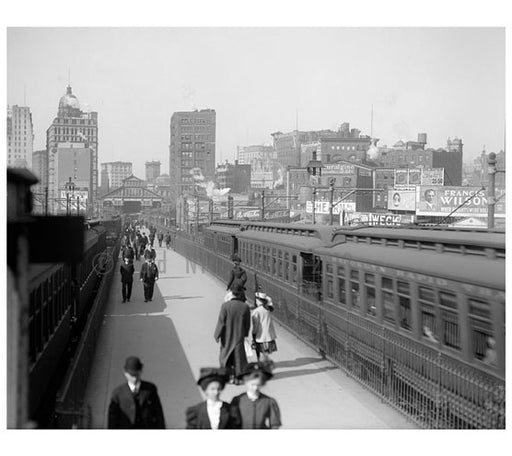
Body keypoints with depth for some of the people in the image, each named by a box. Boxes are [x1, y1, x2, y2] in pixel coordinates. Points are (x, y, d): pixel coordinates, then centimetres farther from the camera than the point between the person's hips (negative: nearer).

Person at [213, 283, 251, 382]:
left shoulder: (225, 306, -18)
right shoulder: (245, 307, -11)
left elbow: (221, 322, -15)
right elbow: (247, 323, -1)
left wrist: (217, 335, -4)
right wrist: (245, 334, 15)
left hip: (227, 337, -1)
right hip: (239, 336, 1)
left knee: (225, 354, 17)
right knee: (238, 356, 12)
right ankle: (237, 377, 15)